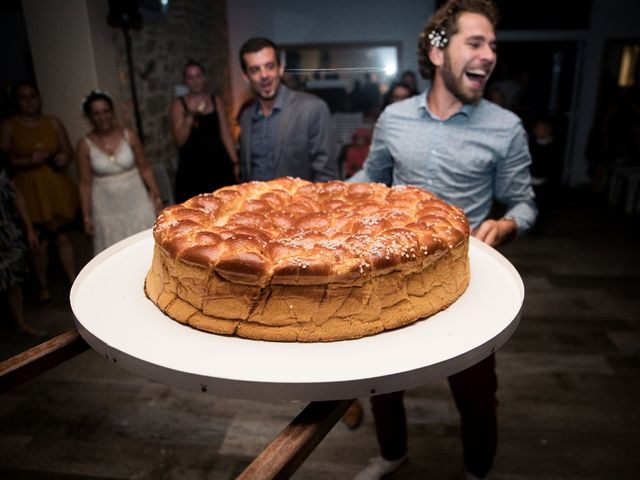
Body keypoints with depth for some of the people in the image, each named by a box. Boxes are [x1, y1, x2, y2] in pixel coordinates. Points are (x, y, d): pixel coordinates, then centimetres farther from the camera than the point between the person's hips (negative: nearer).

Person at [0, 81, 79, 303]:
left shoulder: (53, 122, 5)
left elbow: (68, 151, 10)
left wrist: (64, 158, -12)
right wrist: (27, 161, -20)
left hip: (57, 188, 3)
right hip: (30, 192, -2)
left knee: (63, 236, 11)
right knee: (38, 242, -1)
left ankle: (73, 281, 23)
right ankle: (42, 286, 18)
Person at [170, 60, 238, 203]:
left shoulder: (216, 101, 9)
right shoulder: (179, 104, 2)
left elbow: (225, 135, 7)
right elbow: (180, 140, -4)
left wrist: (235, 163, -1)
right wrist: (190, 114, -15)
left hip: (218, 164, 2)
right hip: (192, 166, -2)